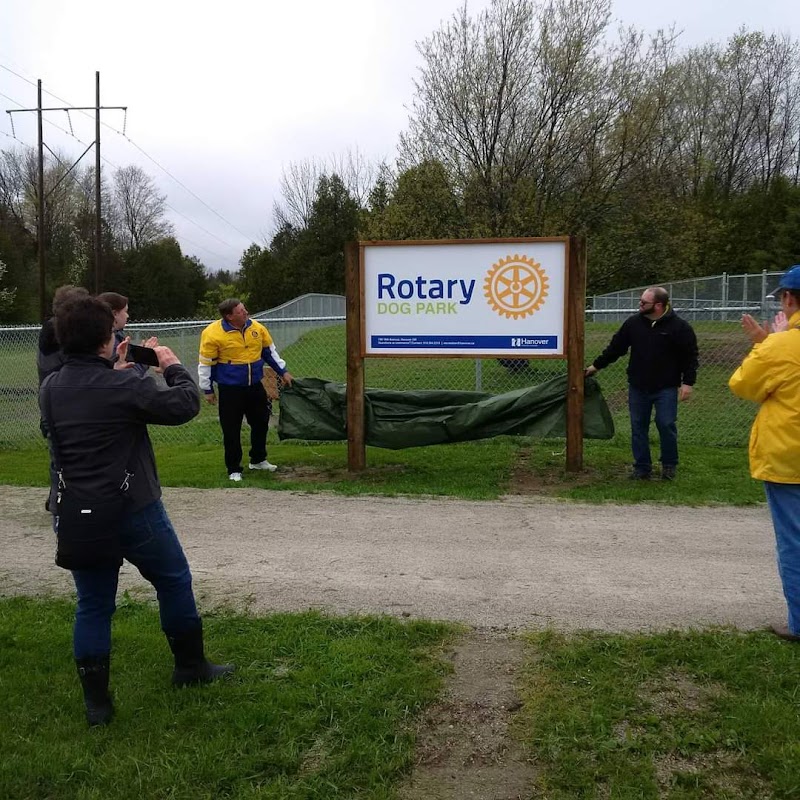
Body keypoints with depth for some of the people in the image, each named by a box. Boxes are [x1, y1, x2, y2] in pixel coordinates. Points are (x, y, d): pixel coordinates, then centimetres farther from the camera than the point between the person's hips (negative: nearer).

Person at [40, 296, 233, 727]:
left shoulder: (50, 389, 1)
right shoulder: (125, 385, -19)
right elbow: (185, 405, -13)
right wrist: (173, 366, 2)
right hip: (133, 512, -5)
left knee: (93, 605, 14)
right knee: (174, 581, 17)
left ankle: (96, 702, 20)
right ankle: (191, 666, 30)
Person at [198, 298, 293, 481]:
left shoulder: (257, 328, 0)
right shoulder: (213, 334, -15)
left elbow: (270, 351, 13)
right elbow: (205, 363, -8)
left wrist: (283, 371, 14)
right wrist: (207, 390, -6)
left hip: (255, 387, 5)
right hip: (230, 390, -5)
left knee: (261, 423, 16)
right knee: (231, 430, 1)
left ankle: (258, 460, 36)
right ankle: (234, 469, 15)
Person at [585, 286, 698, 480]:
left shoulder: (679, 326, -8)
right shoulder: (633, 323, 2)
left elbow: (690, 357, -6)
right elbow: (615, 347, 11)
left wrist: (688, 382, -12)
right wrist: (597, 365, 13)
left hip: (666, 388, -3)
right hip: (637, 386, 4)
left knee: (666, 425, -3)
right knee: (638, 427, 6)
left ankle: (669, 465, 18)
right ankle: (642, 467, 16)